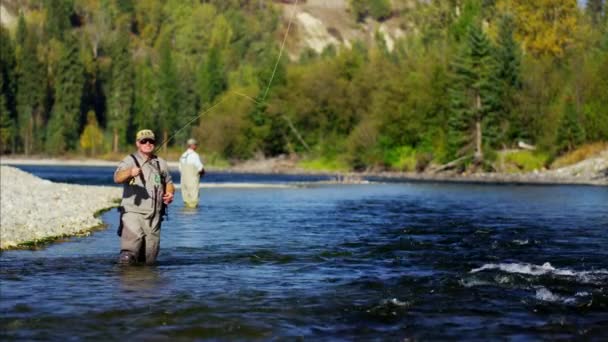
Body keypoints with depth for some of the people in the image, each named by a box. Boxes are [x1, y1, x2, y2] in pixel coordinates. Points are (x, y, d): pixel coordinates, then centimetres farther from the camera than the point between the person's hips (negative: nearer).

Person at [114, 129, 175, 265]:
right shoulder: (130, 161, -3)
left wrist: (170, 193, 4)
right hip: (133, 212, -4)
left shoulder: (161, 163, 12)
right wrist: (130, 172, -42)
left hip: (154, 216, 4)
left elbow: (169, 182, 27)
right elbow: (117, 178, -21)